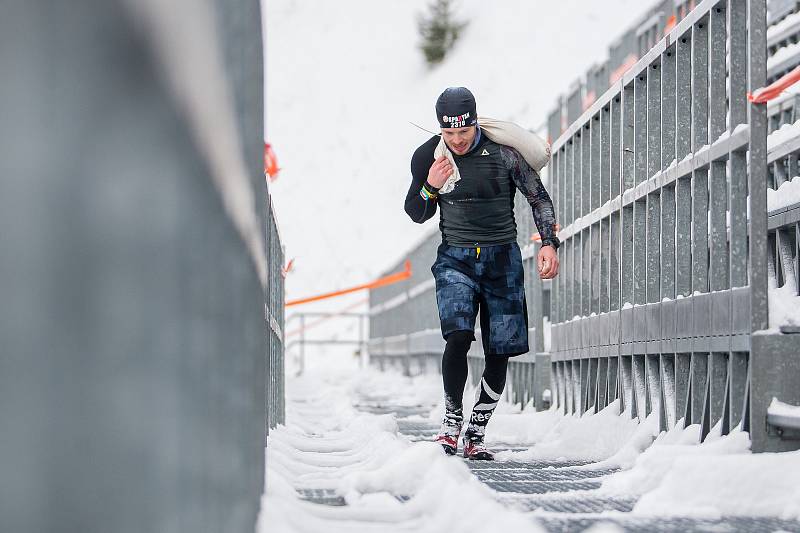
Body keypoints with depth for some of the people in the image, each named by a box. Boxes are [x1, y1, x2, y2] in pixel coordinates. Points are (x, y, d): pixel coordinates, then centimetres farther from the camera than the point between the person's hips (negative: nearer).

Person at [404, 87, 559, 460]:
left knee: (500, 353, -1)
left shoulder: (502, 151, -9)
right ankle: (452, 420, -7)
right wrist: (430, 189, -12)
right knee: (458, 338, -22)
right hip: (455, 259, 0)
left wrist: (550, 243, -8)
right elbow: (417, 215, 8)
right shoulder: (428, 156, -3)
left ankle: (476, 433, 13)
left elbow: (538, 197, 3)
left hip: (502, 260, 0)